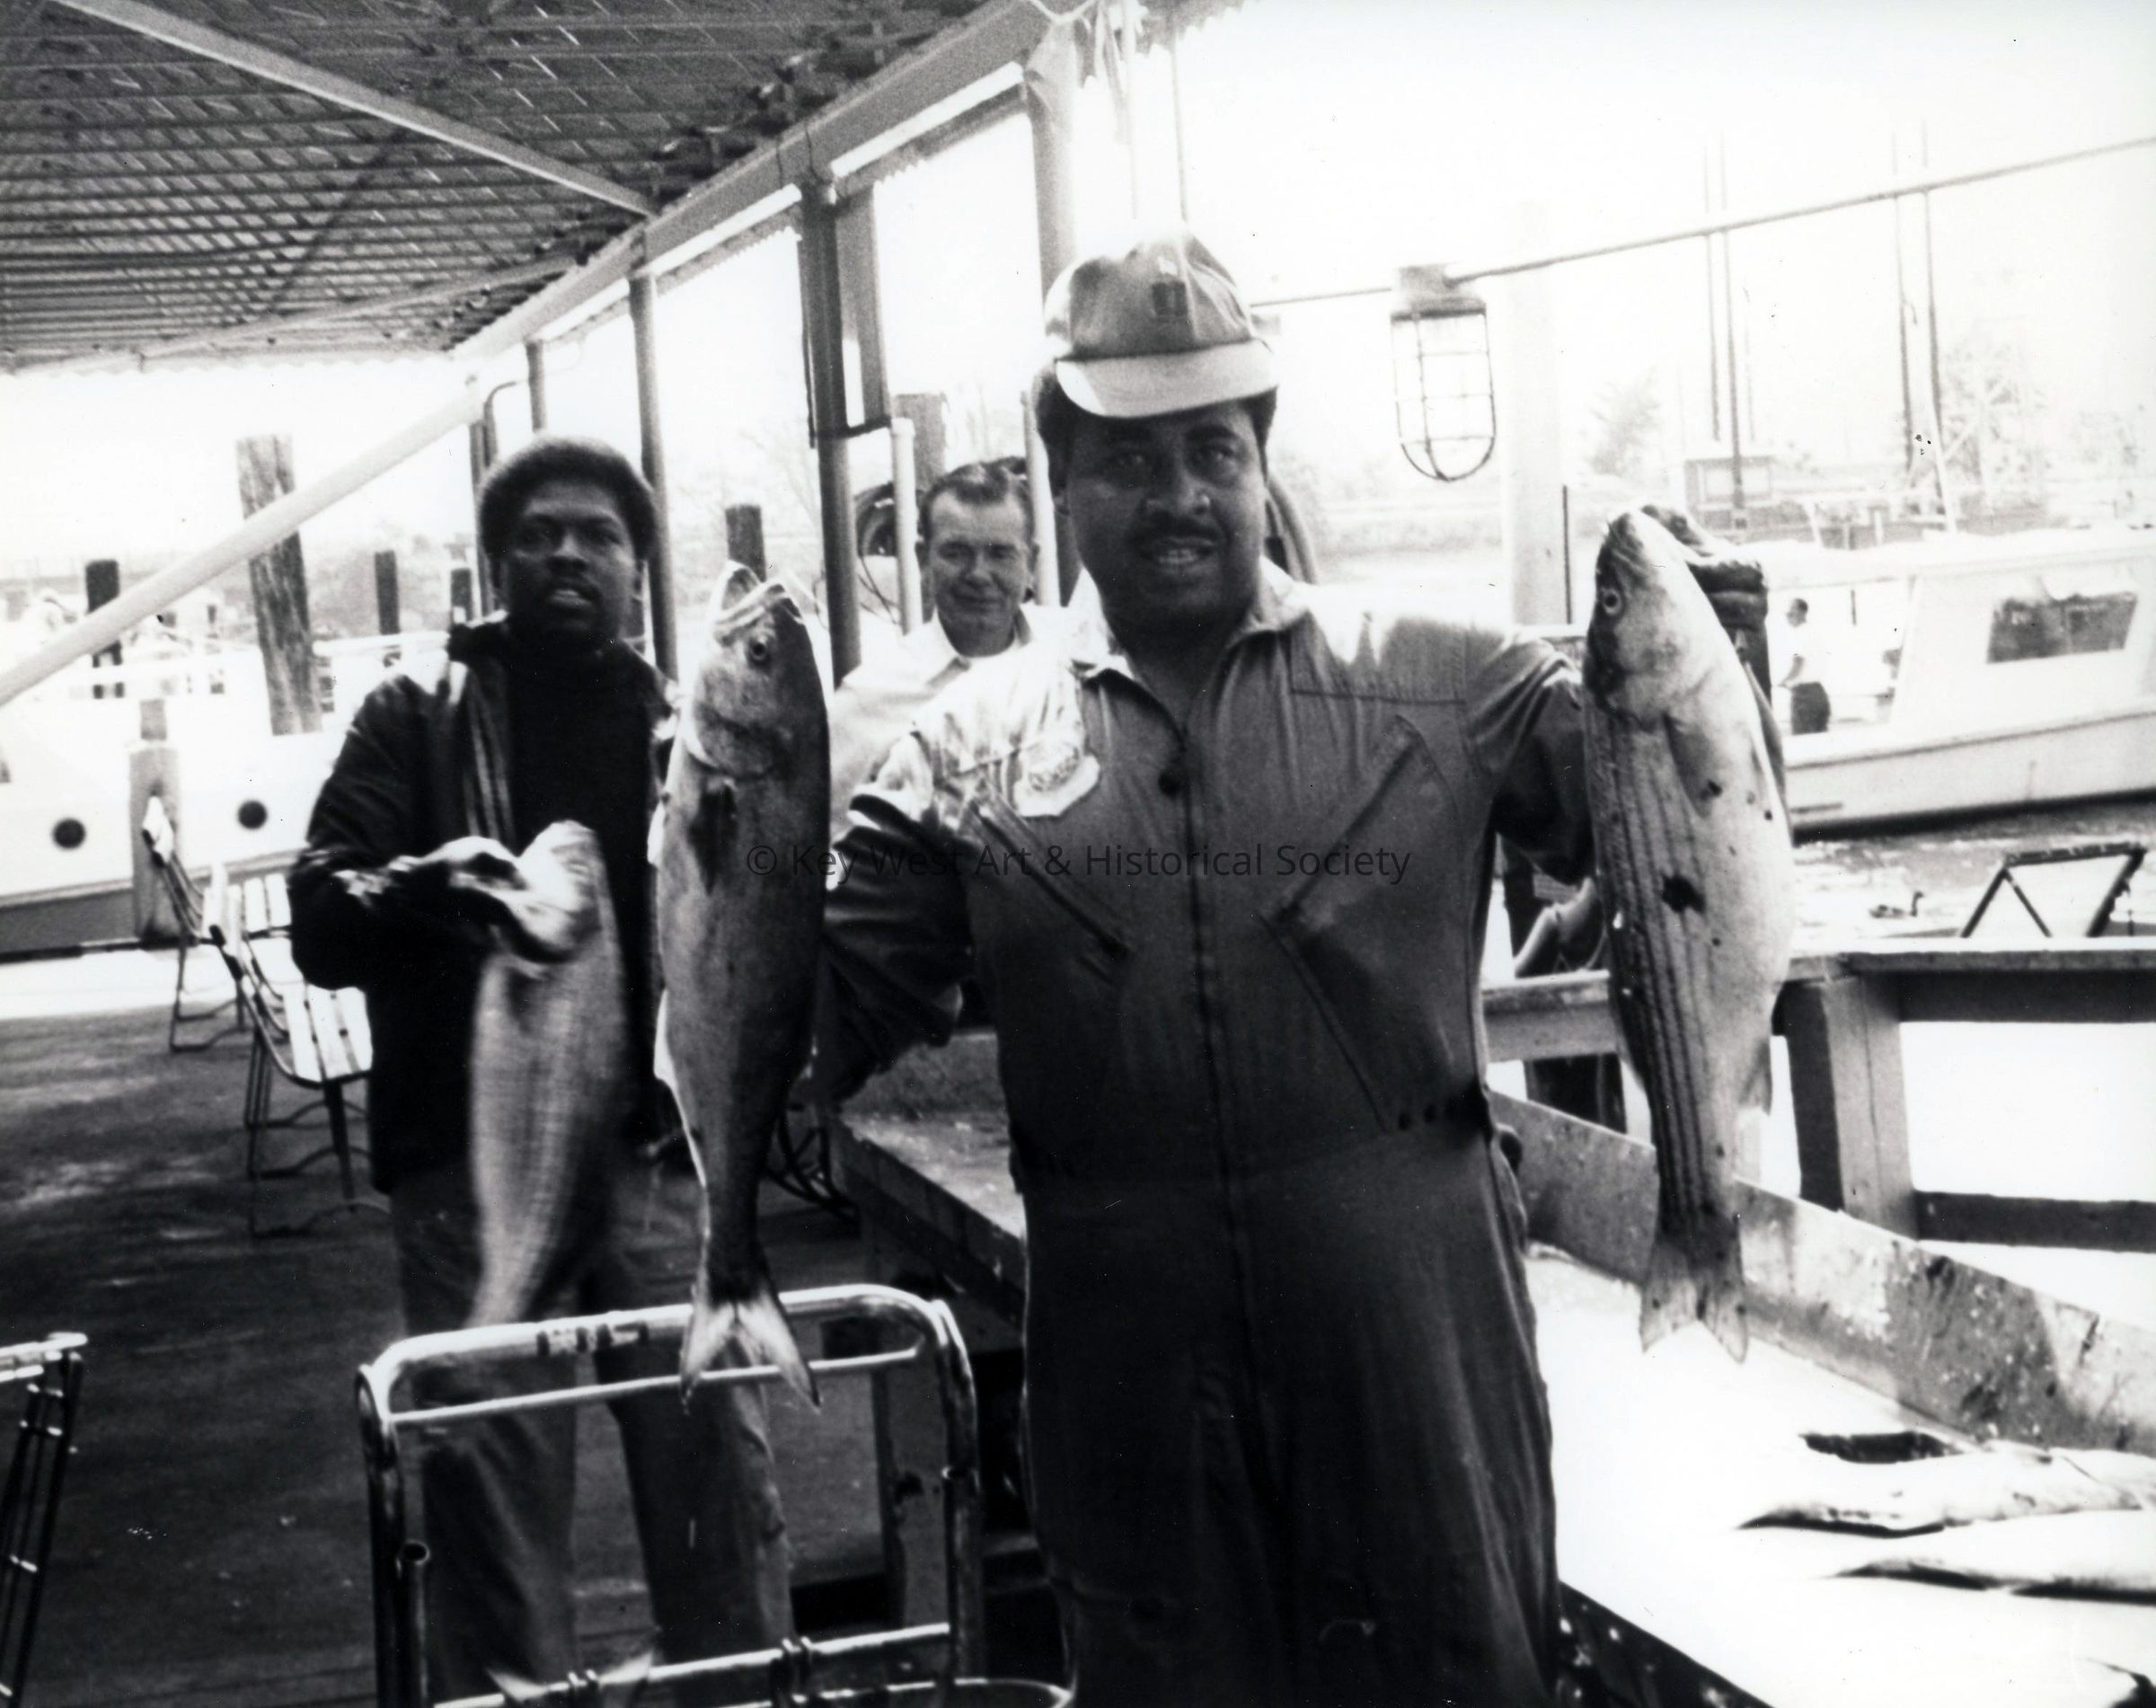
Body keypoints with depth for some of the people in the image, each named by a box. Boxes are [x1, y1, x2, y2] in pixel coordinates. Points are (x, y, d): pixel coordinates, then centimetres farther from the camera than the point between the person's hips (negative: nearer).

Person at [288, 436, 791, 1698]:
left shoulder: (685, 727, 11)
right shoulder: (419, 719, 6)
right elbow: (320, 922, -2)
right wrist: (422, 886, -22)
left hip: (660, 1154, 1)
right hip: (475, 1163, -1)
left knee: (719, 1461, 1)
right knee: (489, 1475, 1)